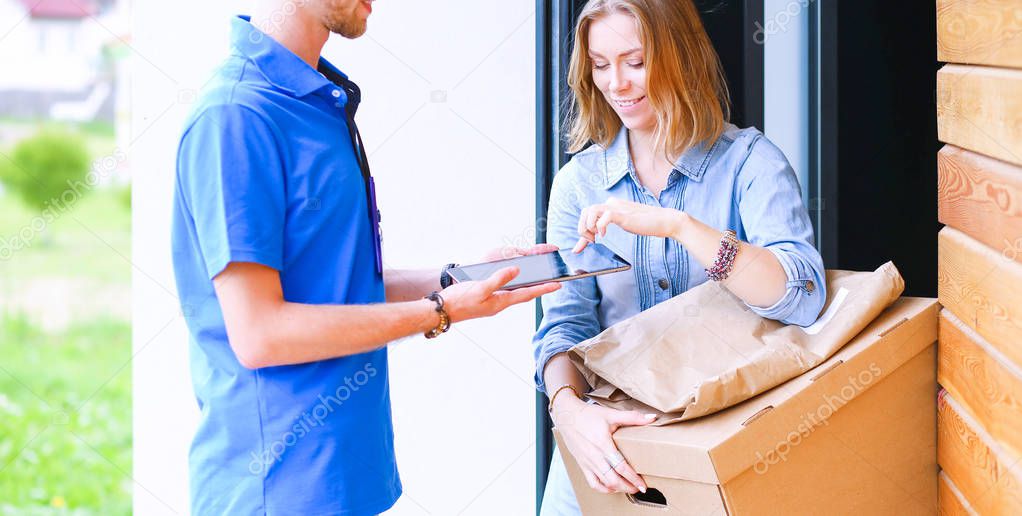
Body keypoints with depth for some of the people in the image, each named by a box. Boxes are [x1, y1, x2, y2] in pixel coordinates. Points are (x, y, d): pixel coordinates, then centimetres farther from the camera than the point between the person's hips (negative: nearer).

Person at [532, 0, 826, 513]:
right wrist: (568, 408, -25)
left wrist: (677, 225, -30)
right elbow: (565, 323, -4)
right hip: (608, 433, 2)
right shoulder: (580, 181, 3)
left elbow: (801, 297, -19)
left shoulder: (749, 160, -5)